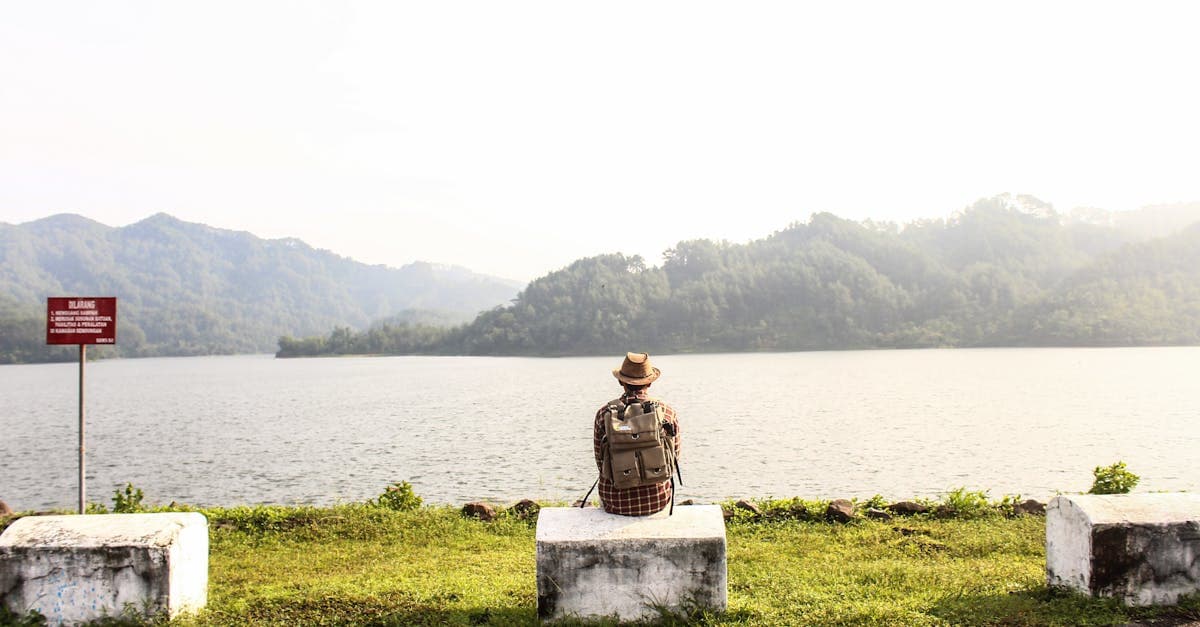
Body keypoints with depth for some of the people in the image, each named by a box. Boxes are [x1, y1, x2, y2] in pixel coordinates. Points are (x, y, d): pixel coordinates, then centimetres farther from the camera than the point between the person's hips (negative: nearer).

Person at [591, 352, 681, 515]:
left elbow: (600, 462, 2)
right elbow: (674, 456, 5)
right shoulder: (669, 413, -7)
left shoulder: (604, 414, -8)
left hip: (616, 503, 0)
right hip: (658, 502, 1)